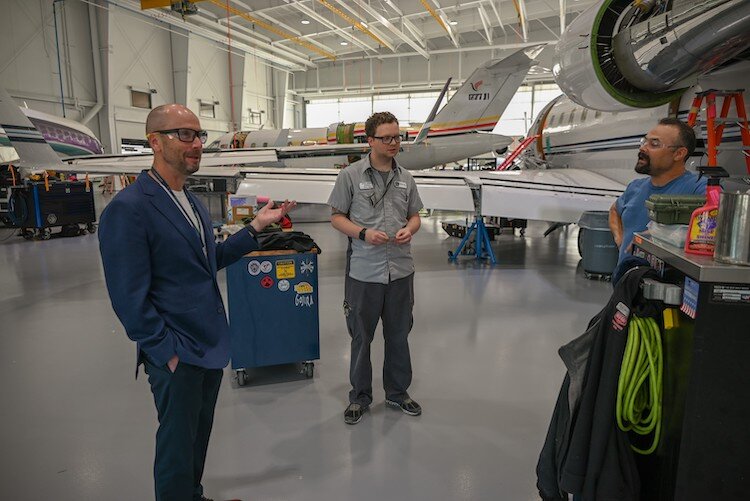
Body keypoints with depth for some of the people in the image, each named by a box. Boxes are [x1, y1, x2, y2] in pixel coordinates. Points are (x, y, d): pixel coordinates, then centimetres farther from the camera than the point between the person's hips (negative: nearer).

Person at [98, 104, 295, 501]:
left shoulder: (191, 201, 9)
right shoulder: (128, 208, -18)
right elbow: (129, 298, -19)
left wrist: (256, 227, 5)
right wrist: (167, 352, -16)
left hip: (210, 344, 8)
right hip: (176, 355, -8)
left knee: (199, 434, 23)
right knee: (178, 443, 10)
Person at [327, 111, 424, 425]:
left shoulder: (405, 178, 8)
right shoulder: (351, 175, -4)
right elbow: (336, 216, -1)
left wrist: (409, 229, -7)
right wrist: (363, 234, -17)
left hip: (400, 269, 4)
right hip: (363, 271, -3)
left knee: (398, 335, 15)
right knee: (361, 337, 9)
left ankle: (397, 392, 35)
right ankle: (360, 396, 29)